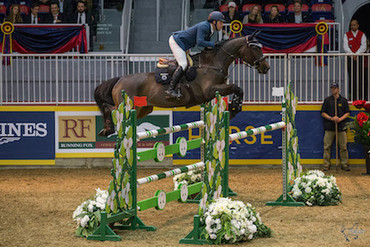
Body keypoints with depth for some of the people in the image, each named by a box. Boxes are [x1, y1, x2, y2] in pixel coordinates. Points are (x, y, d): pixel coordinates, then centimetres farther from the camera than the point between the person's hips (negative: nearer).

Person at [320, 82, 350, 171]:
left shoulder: (343, 100, 10)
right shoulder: (327, 100, 10)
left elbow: (347, 113, 9)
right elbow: (323, 113, 8)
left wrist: (340, 119, -9)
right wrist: (331, 118, -9)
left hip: (341, 127, 0)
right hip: (329, 127, 0)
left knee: (343, 146, -1)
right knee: (327, 146, -2)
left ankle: (344, 164, 6)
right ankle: (326, 165, 4)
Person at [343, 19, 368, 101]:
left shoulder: (362, 35, 6)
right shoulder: (347, 35, 8)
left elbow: (363, 46, -3)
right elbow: (345, 47, -1)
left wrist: (356, 54, -14)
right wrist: (352, 55, -13)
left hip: (359, 57, -1)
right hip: (350, 58, 1)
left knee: (360, 77, -6)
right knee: (352, 77, -2)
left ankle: (362, 96, -2)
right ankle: (353, 96, 2)